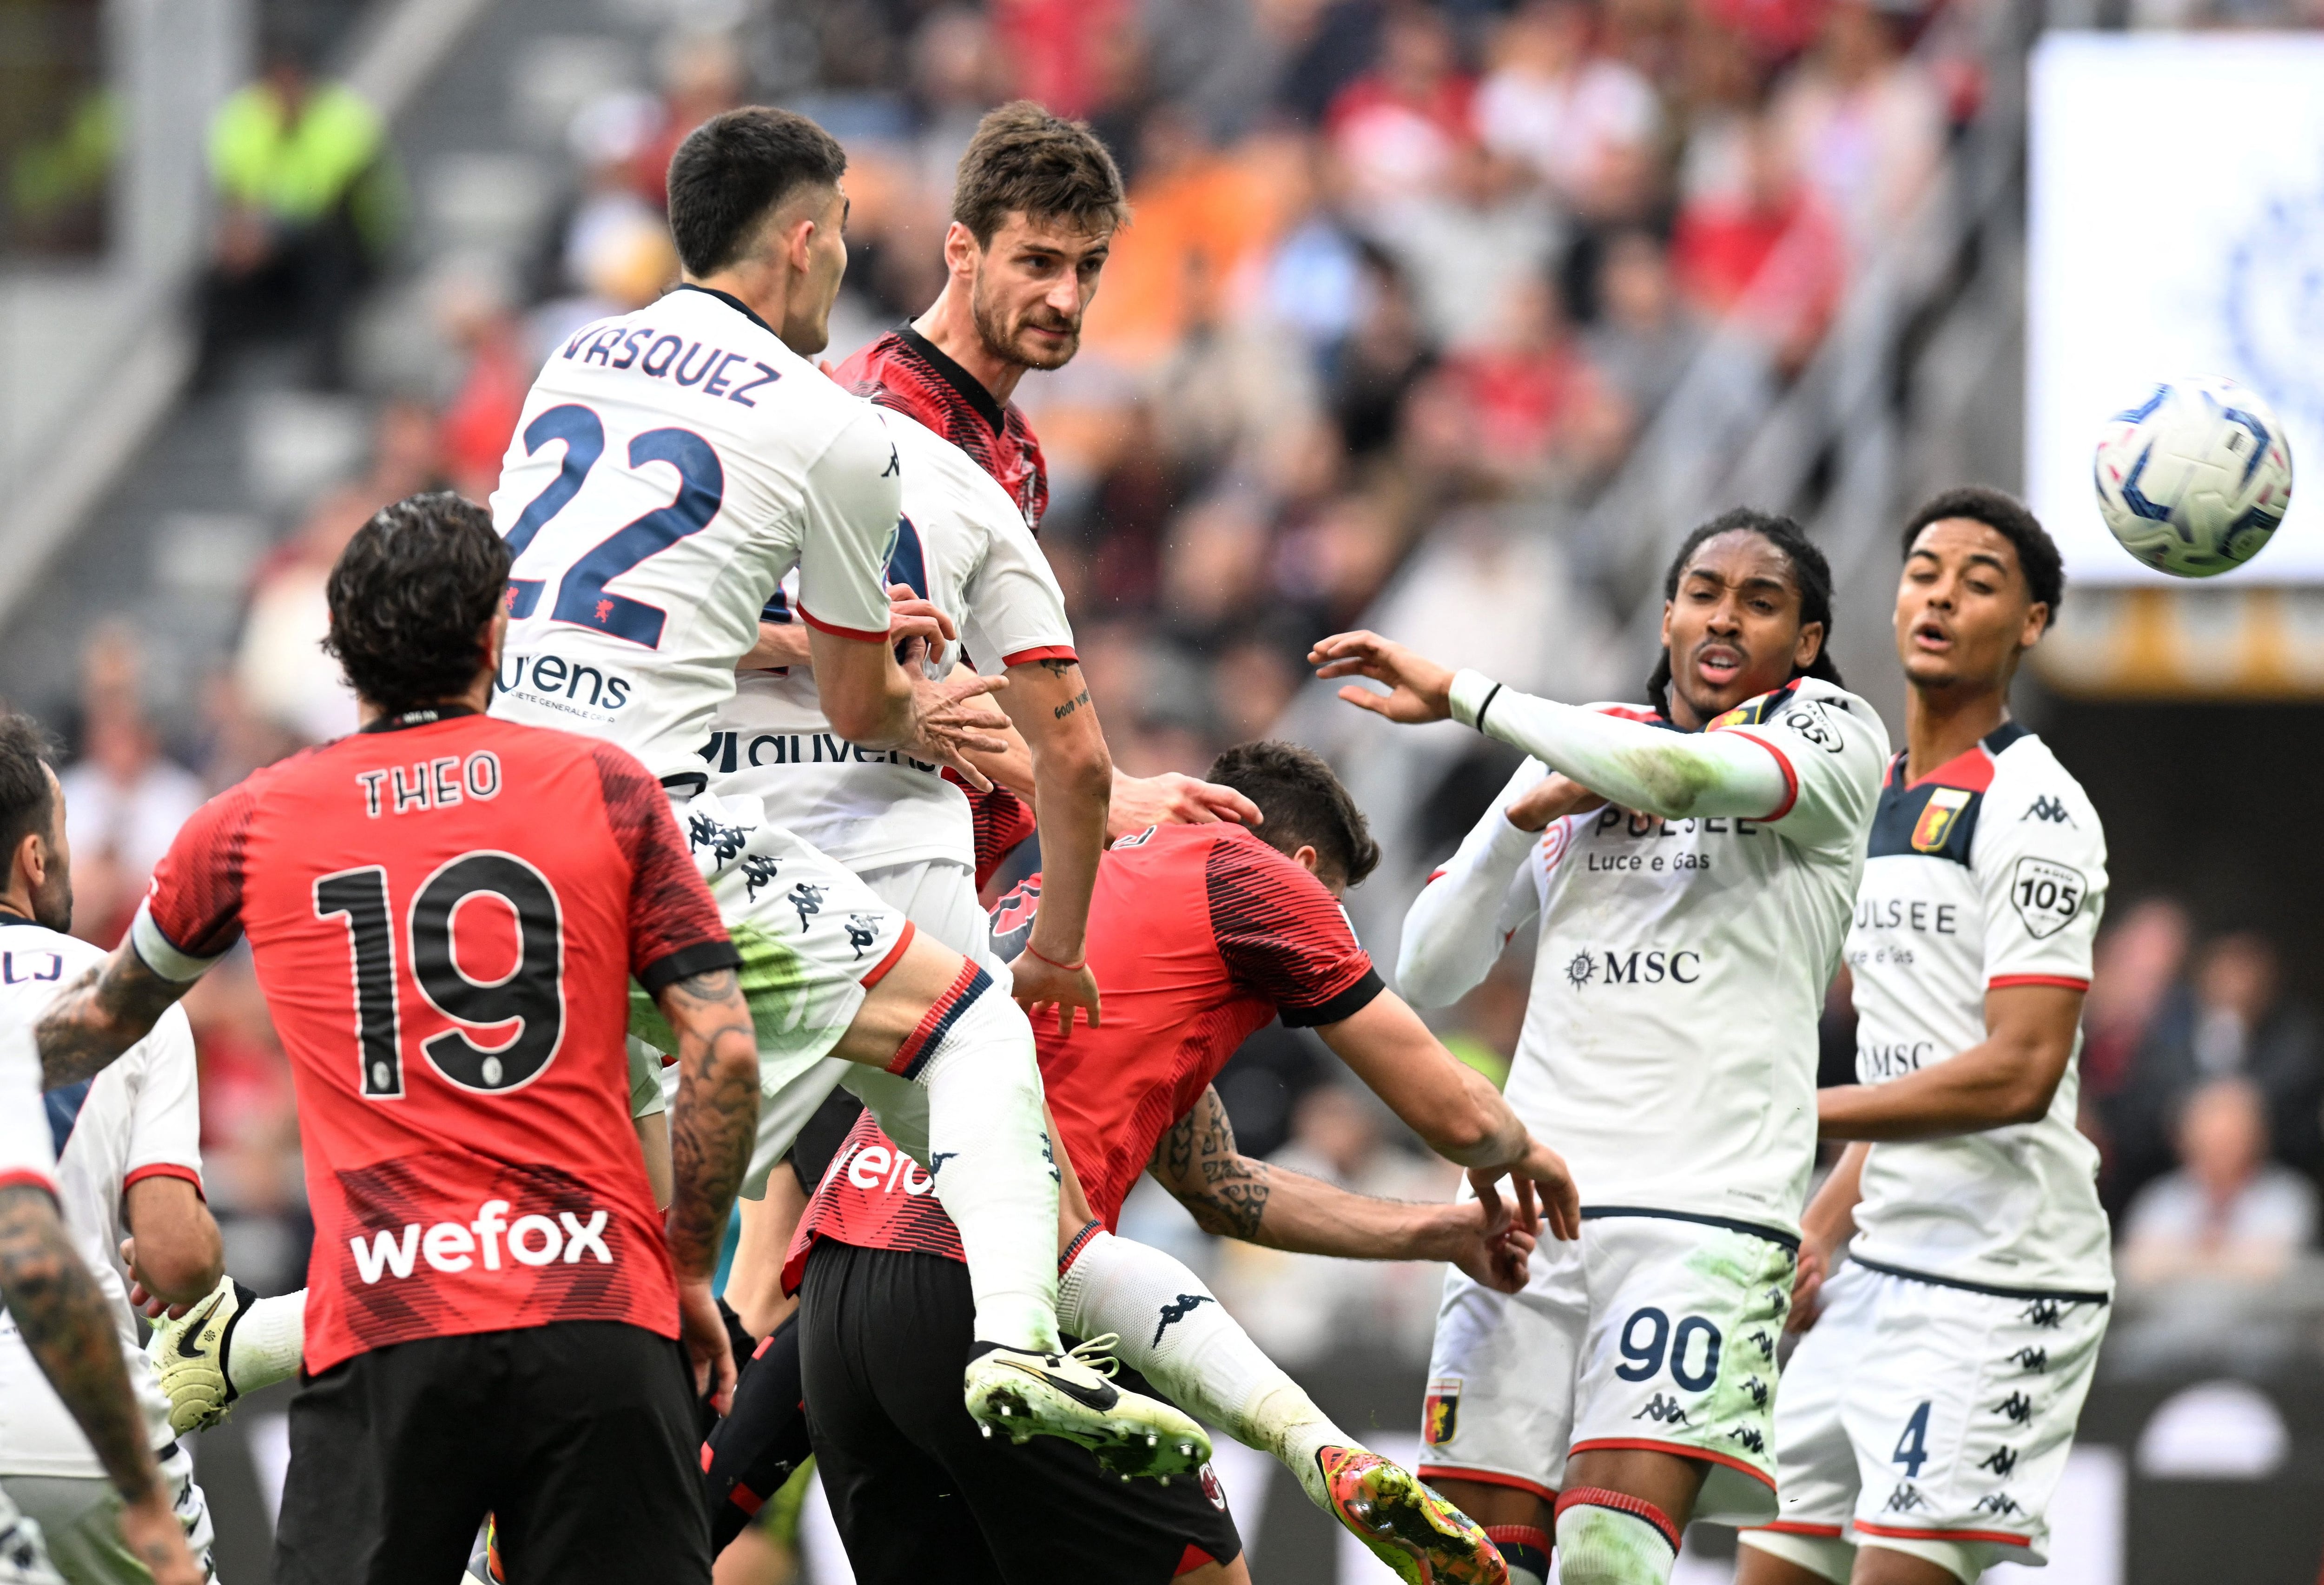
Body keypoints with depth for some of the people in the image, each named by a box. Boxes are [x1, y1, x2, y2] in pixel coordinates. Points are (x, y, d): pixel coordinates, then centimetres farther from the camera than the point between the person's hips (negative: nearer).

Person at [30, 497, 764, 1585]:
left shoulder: (250, 826, 11)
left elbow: (97, 1025, 29)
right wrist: (691, 1273, 11)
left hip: (382, 1336, 0)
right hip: (599, 1316, 0)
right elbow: (725, 1054, 0)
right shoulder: (607, 789, 7)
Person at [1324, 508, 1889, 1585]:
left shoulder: (1833, 734, 4)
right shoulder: (1576, 755, 20)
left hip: (1708, 1209, -5)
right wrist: (1521, 818, 3)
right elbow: (1428, 976, 20)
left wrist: (1461, 695, -13)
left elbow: (1684, 774, -18)